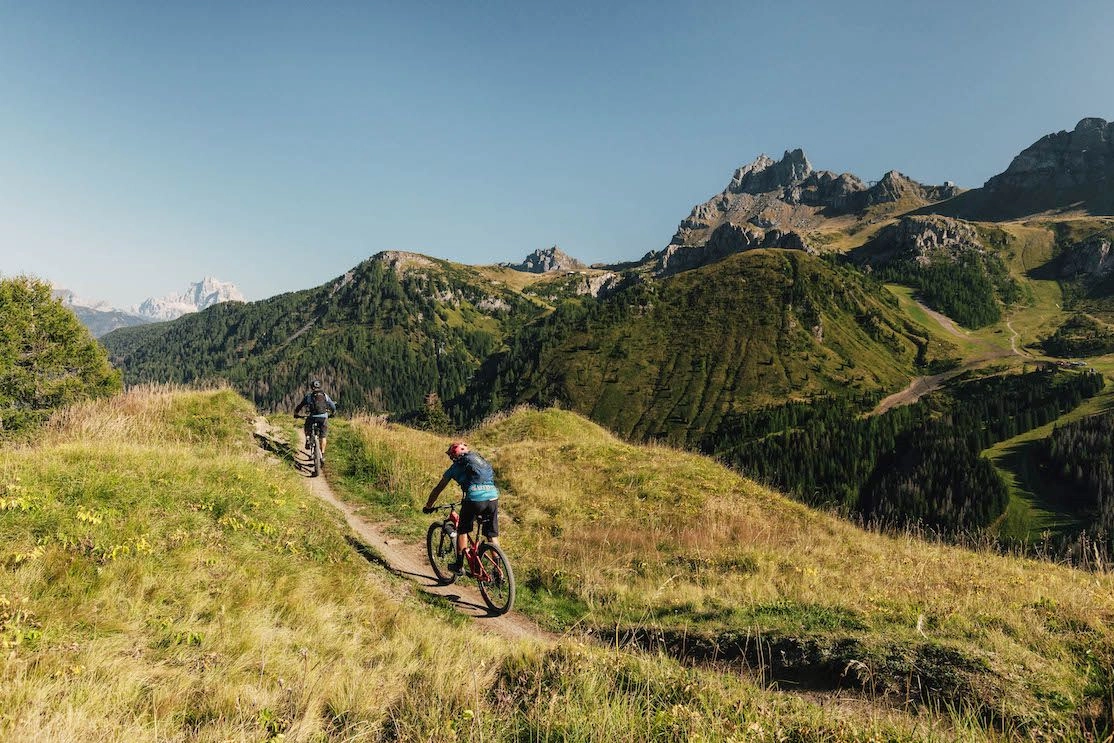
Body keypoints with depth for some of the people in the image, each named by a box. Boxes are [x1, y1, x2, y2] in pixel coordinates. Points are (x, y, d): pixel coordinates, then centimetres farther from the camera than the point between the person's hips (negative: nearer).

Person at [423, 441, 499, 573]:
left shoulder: (457, 466, 15)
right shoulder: (482, 461, 28)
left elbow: (438, 489, 21)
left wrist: (428, 507, 35)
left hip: (474, 499, -4)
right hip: (493, 498, 4)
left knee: (462, 530, 18)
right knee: (493, 535, 14)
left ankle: (459, 565, 24)